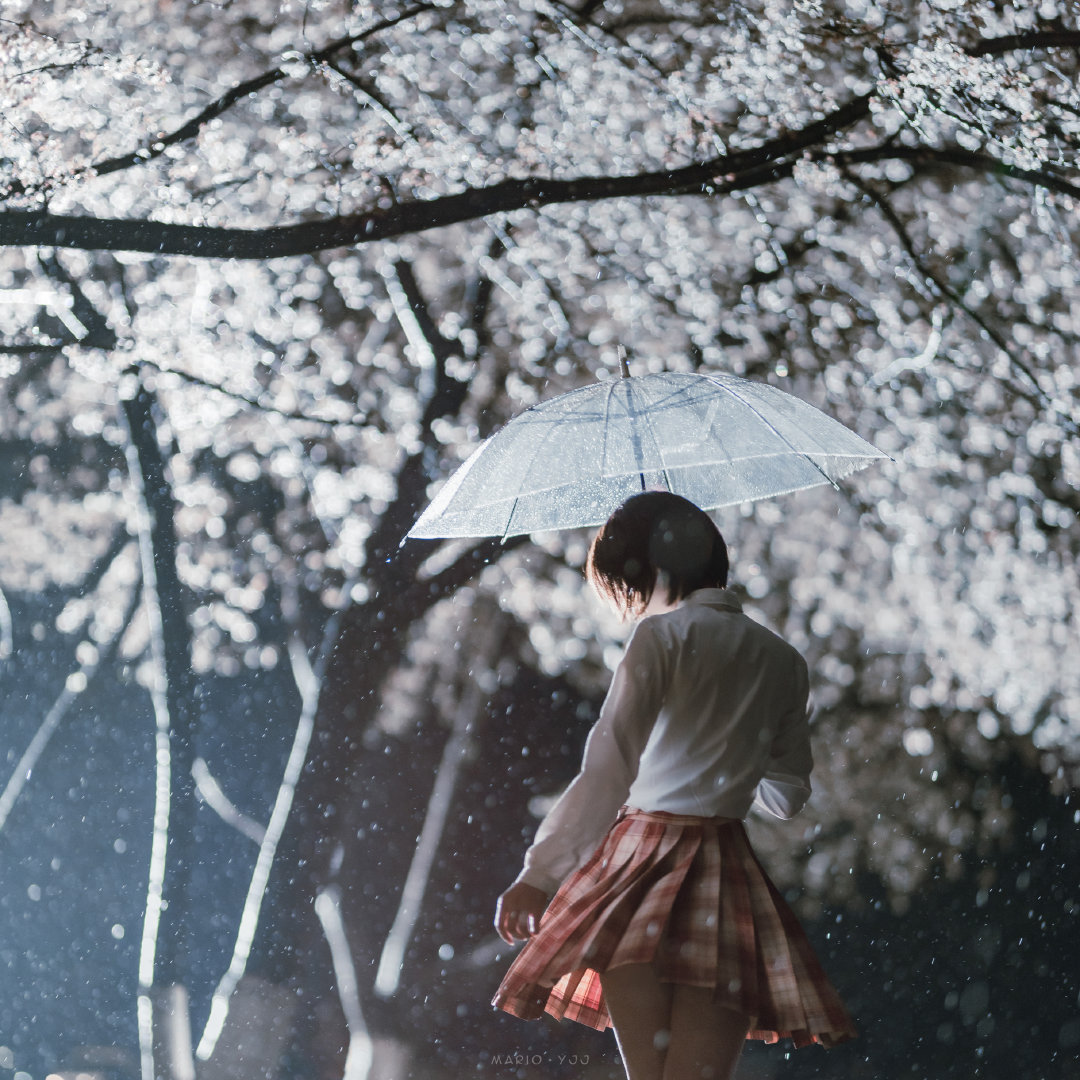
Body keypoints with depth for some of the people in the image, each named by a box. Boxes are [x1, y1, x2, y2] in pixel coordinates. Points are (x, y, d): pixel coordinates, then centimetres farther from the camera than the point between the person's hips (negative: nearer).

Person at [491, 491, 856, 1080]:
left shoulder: (662, 634, -3)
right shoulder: (782, 660, 14)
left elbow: (608, 770, -11)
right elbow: (787, 794, 22)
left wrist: (539, 873, -10)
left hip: (645, 860, -4)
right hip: (729, 871, 4)